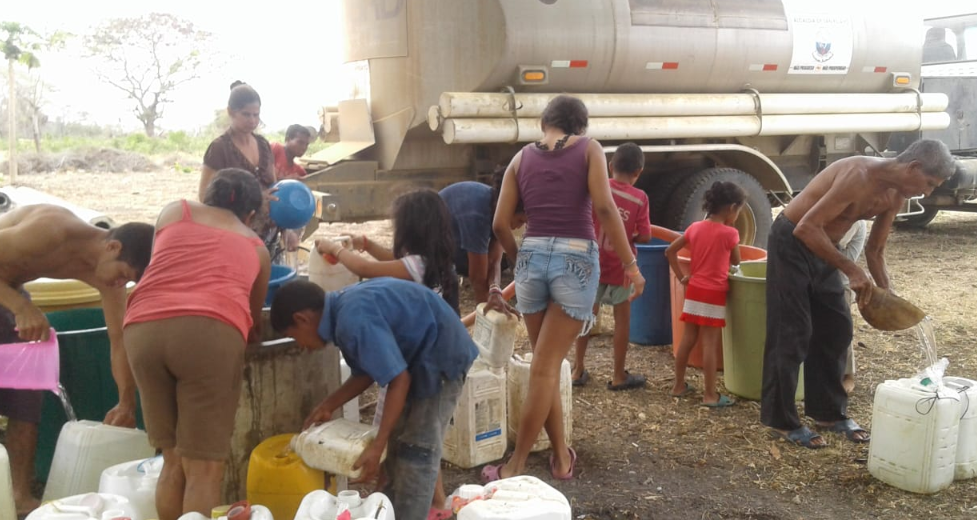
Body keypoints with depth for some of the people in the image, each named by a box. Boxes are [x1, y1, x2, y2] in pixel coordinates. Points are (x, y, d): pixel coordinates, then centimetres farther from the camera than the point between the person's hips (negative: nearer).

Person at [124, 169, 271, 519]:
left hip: (144, 328, 3)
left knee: (173, 461, 16)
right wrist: (253, 334, 57)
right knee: (204, 468, 3)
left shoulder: (174, 211, 28)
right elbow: (253, 316, 35)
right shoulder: (257, 247, 26)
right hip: (209, 332, -2)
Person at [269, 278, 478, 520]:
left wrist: (377, 445, -26)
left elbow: (398, 380, -28)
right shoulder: (346, 308, 2)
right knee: (399, 444, 16)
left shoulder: (353, 319, -29)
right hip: (421, 356, 10)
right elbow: (368, 371, 12)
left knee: (417, 451, -8)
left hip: (441, 357, -10)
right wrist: (329, 405, 13)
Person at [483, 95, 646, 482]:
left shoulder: (522, 158, 12)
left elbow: (500, 224, 6)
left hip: (532, 258, 3)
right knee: (546, 367, 0)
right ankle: (516, 464, 3)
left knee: (545, 364, 15)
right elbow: (604, 208, -9)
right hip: (576, 260, -3)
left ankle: (561, 456, 24)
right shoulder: (589, 149, 5)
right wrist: (630, 264, -6)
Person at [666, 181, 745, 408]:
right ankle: (710, 395, 2)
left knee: (687, 339, 12)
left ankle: (679, 385, 19)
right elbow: (735, 262, 4)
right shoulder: (729, 233, -11)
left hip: (694, 291, 6)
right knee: (710, 344, -3)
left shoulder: (695, 227, 4)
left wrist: (681, 277, 9)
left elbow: (670, 251, 6)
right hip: (714, 294, -6)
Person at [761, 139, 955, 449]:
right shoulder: (859, 177, -29)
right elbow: (806, 228, -32)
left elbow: (875, 250, 11)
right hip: (791, 242, -9)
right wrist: (851, 270, -31)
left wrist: (888, 294, -2)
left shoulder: (895, 197, -1)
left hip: (821, 248, 9)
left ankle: (829, 412, 23)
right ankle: (781, 420, 5)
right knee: (792, 334, -6)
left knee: (836, 329, 10)